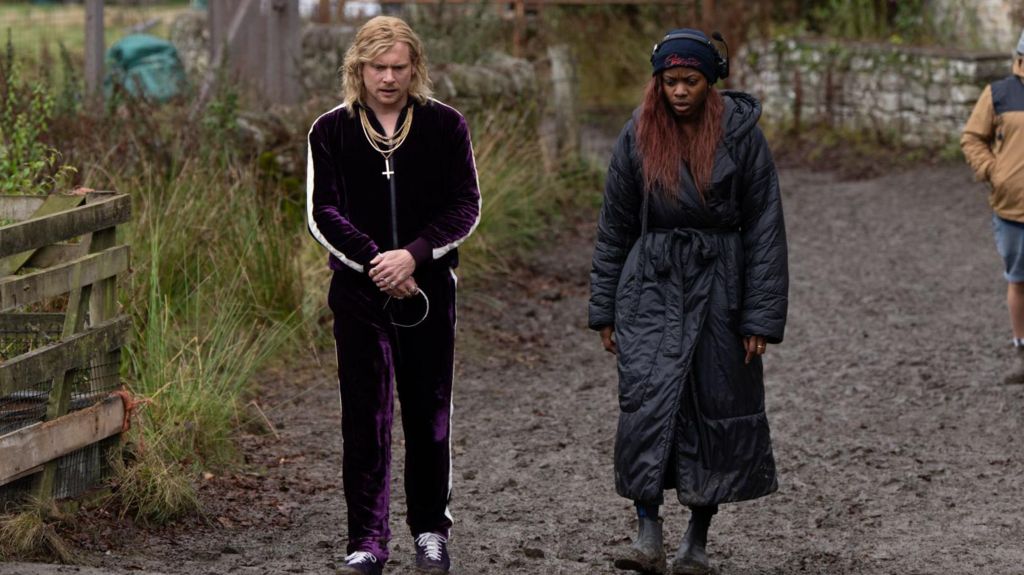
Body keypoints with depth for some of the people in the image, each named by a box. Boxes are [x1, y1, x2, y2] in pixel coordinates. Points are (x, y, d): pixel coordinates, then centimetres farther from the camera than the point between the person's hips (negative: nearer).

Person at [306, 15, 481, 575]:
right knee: (364, 419, 0)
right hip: (358, 293, 0)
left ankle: (430, 529, 20)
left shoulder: (445, 126, 2)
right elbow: (322, 212, -2)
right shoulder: (331, 131, 3)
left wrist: (413, 254, -15)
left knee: (428, 415, 7)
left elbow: (465, 207, -1)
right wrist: (372, 261, -14)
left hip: (428, 290, 0)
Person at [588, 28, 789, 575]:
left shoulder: (740, 134, -4)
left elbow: (765, 228, -3)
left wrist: (762, 318, -7)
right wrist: (605, 310, 7)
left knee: (717, 407, 4)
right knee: (647, 400, -15)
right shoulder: (639, 136, 2)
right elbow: (614, 226, 9)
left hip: (719, 286, -1)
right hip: (652, 286, 1)